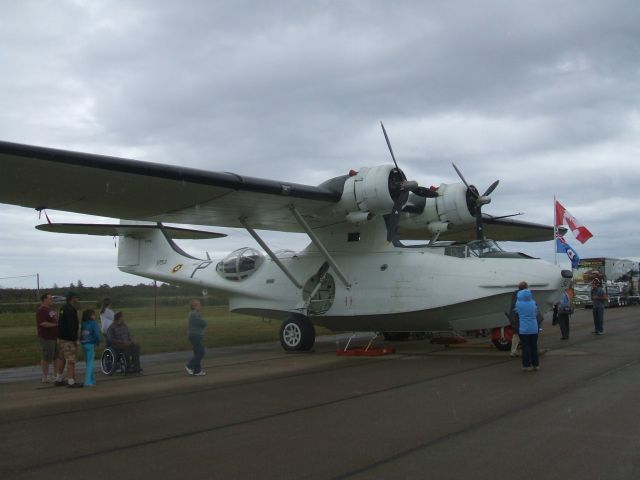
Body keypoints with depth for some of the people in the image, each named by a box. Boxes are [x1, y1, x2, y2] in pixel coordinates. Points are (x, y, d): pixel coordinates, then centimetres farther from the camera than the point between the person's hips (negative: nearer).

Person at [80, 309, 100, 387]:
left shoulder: (83, 323, 9)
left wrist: (82, 342, 8)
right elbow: (96, 334, -15)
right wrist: (97, 342, -3)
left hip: (84, 344, 6)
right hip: (91, 344, -6)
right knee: (90, 363, -3)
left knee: (89, 362, 15)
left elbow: (81, 334, 6)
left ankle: (92, 380, 23)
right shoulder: (93, 323, -9)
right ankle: (88, 382, -6)